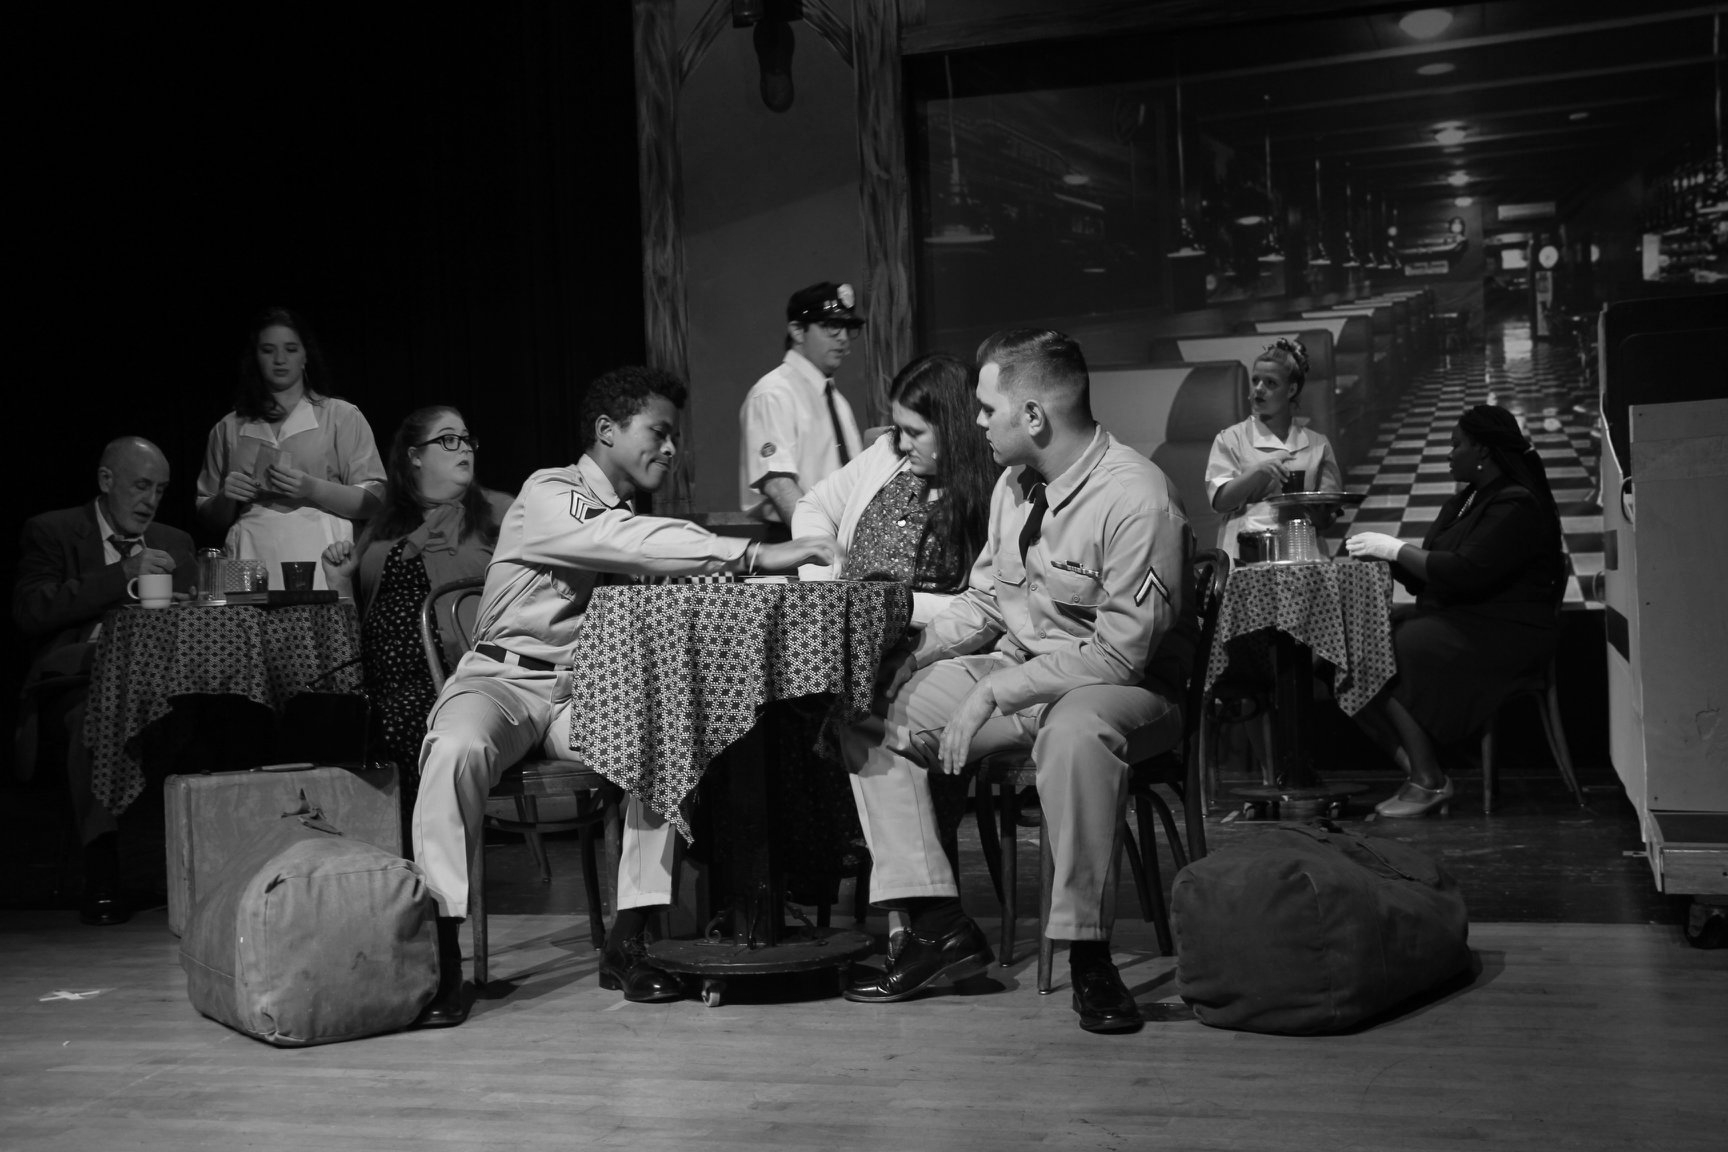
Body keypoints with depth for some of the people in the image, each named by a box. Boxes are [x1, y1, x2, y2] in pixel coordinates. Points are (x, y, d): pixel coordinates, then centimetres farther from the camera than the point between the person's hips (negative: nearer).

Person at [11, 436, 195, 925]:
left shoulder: (175, 542, 23)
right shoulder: (51, 532, 9)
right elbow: (30, 611, -7)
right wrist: (122, 575, -13)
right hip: (76, 678, -3)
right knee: (91, 712, -39)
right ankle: (101, 872, -33)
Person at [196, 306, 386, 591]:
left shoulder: (342, 416, 9)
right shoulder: (229, 428, 18)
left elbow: (374, 501, 1)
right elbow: (212, 519, 21)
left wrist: (313, 489, -11)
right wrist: (226, 499, 1)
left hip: (318, 559, -2)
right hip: (251, 557, 2)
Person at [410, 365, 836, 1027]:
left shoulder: (635, 522, 13)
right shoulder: (549, 496, -9)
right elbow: (627, 543, -28)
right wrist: (756, 555, -35)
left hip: (590, 688, 6)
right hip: (504, 677, -5)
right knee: (459, 749, -36)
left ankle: (627, 944, -15)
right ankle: (439, 956, -27)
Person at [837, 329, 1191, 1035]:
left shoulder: (1136, 498, -21)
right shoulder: (1015, 485, 3)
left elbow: (1121, 653, -23)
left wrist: (992, 693, -23)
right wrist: (918, 653, -3)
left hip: (1115, 687, -8)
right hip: (1014, 672, 8)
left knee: (1072, 730, -42)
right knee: (868, 706, -3)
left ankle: (1088, 955, -26)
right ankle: (938, 923, -7)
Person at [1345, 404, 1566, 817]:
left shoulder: (1516, 505, -12)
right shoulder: (1468, 500, 18)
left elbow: (1466, 573, -24)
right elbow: (1428, 578, 16)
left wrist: (1394, 549, -18)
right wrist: (1381, 553, 0)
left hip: (1503, 634, -9)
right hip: (1457, 620, 9)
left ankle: (1429, 782, -18)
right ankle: (1416, 771, -16)